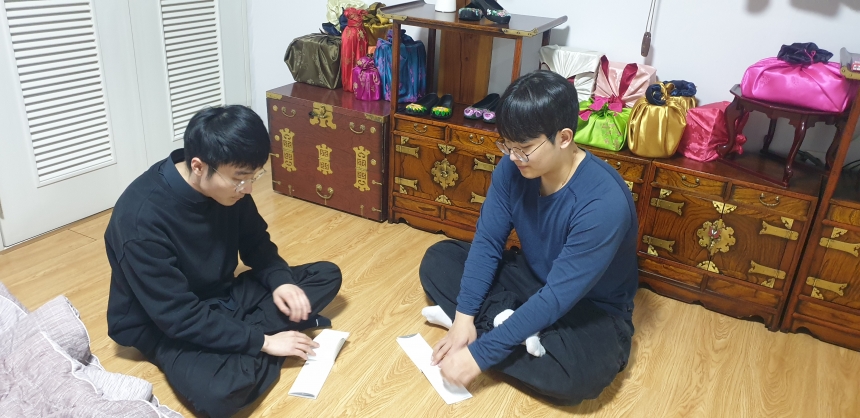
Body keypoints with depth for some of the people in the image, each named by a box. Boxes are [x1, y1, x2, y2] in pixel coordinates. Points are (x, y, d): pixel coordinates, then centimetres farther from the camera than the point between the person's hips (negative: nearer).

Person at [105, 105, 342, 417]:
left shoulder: (227, 186, -11)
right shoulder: (141, 217, -30)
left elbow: (255, 242, 6)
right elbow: (180, 315, -28)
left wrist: (280, 280, -13)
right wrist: (262, 341, -25)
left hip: (223, 296, 7)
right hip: (167, 325, -6)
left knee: (327, 275, 0)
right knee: (220, 392, -36)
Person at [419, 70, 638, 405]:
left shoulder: (604, 202, -34)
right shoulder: (513, 168, -15)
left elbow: (557, 298, -34)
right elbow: (487, 241, -10)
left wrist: (480, 354, -35)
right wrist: (465, 316, -21)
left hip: (591, 307, -5)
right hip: (531, 278, 6)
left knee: (580, 375, -37)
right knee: (438, 259, -3)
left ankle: (493, 320, -15)